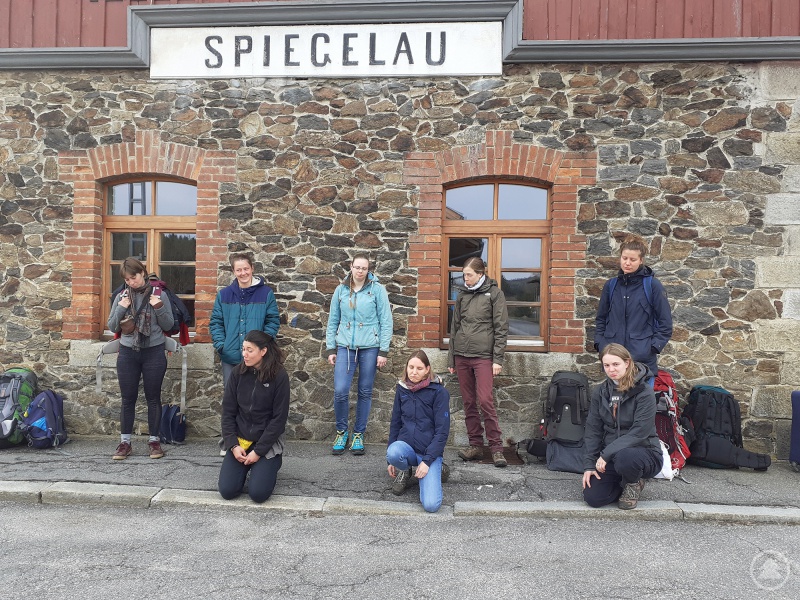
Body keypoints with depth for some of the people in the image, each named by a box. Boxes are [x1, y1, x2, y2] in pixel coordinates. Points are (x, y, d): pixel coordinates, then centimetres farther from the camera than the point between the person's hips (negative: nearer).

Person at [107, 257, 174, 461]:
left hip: (154, 353, -2)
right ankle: (125, 442, 17)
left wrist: (159, 308, -17)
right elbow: (112, 327, 7)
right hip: (128, 354, 2)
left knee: (153, 398, 6)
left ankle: (154, 440, 17)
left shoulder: (158, 294, -3)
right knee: (128, 398, 8)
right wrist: (121, 308, -9)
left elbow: (169, 325, -1)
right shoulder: (121, 296, 5)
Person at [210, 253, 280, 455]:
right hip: (230, 357, 2)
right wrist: (220, 344, -7)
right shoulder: (224, 294, 7)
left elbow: (273, 321, -2)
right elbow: (215, 322, 8)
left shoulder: (265, 293, -1)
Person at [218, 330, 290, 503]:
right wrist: (233, 445, -9)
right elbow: (228, 412, 1)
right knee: (227, 491, -10)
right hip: (240, 440, 3)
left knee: (258, 493, -15)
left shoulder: (279, 376, -13)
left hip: (267, 442, -3)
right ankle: (245, 467, 22)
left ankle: (272, 464, 16)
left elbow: (279, 419, -12)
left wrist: (258, 451, -14)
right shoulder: (238, 373, -2)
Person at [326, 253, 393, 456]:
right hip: (345, 347, 2)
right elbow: (333, 321, 10)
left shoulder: (377, 289, -3)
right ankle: (341, 431, 16)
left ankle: (358, 434, 24)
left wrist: (383, 351, -6)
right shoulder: (341, 290, 6)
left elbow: (386, 321, -3)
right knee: (340, 391, -8)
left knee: (365, 393, 7)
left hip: (369, 348, -1)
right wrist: (331, 349, 6)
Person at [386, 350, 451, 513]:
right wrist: (391, 459, 10)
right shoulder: (402, 389, 6)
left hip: (430, 451, -3)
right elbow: (395, 424, 12)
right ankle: (405, 471, 3)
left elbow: (442, 431, -10)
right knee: (393, 453, -34)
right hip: (406, 447, 3)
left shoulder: (439, 392, -8)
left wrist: (427, 461, -16)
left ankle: (436, 469, 13)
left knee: (431, 505, -20)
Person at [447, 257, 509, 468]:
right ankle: (475, 445, 17)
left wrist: (497, 359, -9)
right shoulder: (462, 294, 13)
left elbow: (501, 328, -3)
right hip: (461, 355, 5)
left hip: (483, 356, -5)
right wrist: (451, 358, 15)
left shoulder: (494, 293, 0)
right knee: (469, 402, 7)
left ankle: (496, 447, 1)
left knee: (485, 401, -11)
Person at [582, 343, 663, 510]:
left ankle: (634, 483, -1)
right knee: (592, 497, -13)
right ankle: (629, 480, 18)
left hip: (645, 453, -5)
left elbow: (639, 432, -22)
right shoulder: (600, 392, 1)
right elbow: (593, 430, 2)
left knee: (624, 457, -39)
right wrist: (589, 465, -7)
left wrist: (606, 454, -26)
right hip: (611, 456, 5)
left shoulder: (644, 393, -14)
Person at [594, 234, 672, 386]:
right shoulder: (611, 285, 7)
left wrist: (652, 348, -10)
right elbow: (601, 319, 15)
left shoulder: (652, 285, -4)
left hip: (643, 360, -3)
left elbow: (665, 323, -2)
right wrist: (600, 344, 4)